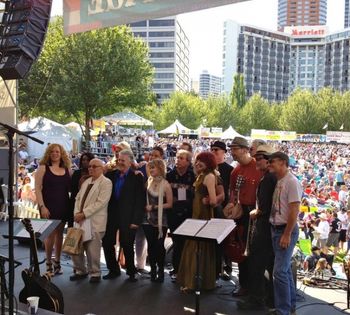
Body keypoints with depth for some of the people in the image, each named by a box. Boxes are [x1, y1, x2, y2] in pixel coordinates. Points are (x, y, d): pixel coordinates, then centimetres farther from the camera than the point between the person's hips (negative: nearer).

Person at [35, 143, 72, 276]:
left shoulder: (67, 169, 7)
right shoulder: (43, 167, -3)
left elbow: (71, 187, 11)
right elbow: (37, 188, -8)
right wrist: (42, 206, -15)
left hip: (63, 206, 4)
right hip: (49, 206, -3)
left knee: (59, 233, 9)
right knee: (50, 234, -3)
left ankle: (57, 262, 19)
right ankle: (48, 263, 9)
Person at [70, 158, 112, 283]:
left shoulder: (106, 182, -7)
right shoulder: (86, 182, 18)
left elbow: (100, 202, -17)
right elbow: (78, 198, 15)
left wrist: (84, 214, -17)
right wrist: (77, 213, -3)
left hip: (95, 222, -7)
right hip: (81, 220, 7)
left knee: (92, 250, -2)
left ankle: (95, 273, 16)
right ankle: (80, 271, 27)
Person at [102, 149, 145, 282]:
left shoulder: (136, 177, -7)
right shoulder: (111, 174, 6)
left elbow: (140, 200, -10)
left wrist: (136, 220, -13)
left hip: (127, 218, -4)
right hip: (111, 215, 5)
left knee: (127, 245, 3)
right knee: (107, 243, 8)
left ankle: (131, 272, 22)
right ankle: (113, 270, 26)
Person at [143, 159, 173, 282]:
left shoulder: (165, 185, -7)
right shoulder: (148, 182, 5)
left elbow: (169, 204, -8)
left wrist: (154, 207, -10)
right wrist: (146, 207, -2)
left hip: (161, 220, -3)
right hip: (149, 219, 4)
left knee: (159, 245, 2)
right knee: (151, 245, 5)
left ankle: (161, 271, 15)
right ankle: (153, 270, 16)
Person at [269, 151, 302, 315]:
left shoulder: (292, 182, -16)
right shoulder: (278, 181, 10)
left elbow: (294, 210, -20)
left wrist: (287, 234, -20)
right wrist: (275, 230, 10)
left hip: (286, 230, -9)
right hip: (276, 229, 9)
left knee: (280, 271, -8)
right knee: (285, 269, 17)